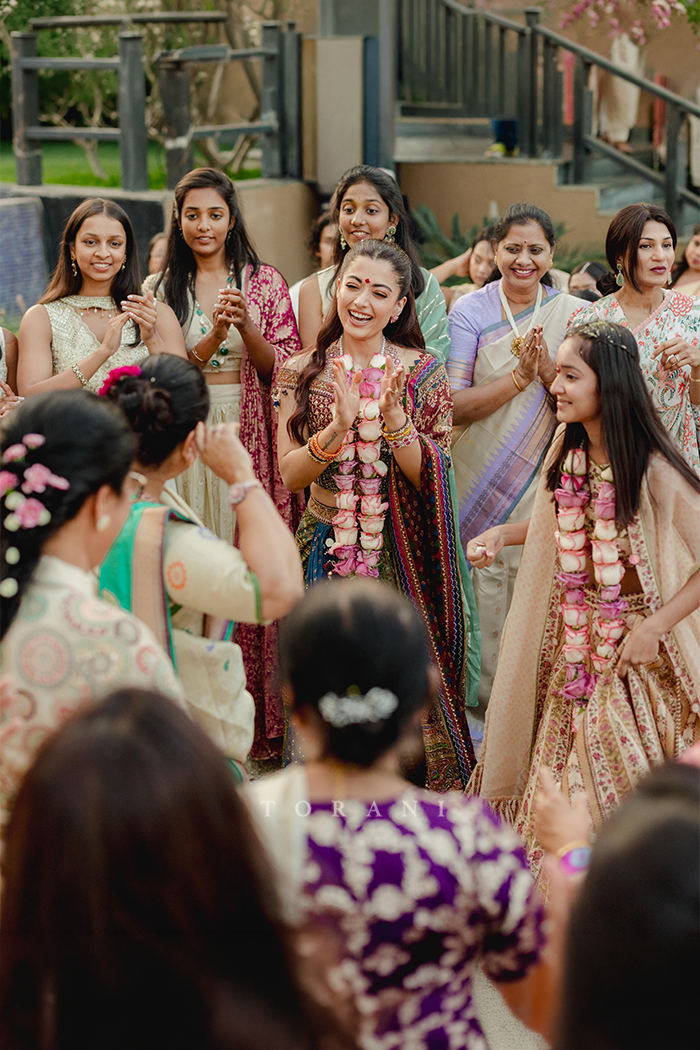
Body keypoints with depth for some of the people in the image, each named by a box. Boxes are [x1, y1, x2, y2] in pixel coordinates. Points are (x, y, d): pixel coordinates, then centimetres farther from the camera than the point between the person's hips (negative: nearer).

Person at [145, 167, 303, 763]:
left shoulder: (266, 284, 6)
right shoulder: (161, 288, 8)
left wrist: (247, 327, -15)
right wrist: (214, 334, -16)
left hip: (253, 439, -1)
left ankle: (259, 718, 6)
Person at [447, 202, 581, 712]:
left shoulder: (573, 315, 4)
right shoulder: (470, 311, -2)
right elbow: (453, 405, -9)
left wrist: (548, 369, -17)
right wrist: (518, 378, -19)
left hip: (547, 478, 1)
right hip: (483, 479, -1)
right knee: (487, 591, 0)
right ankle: (490, 703, 13)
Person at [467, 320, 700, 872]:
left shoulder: (654, 471, -21)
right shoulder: (566, 449, -1)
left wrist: (653, 627, -19)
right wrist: (500, 535, 2)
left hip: (636, 649, -6)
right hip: (574, 641, 6)